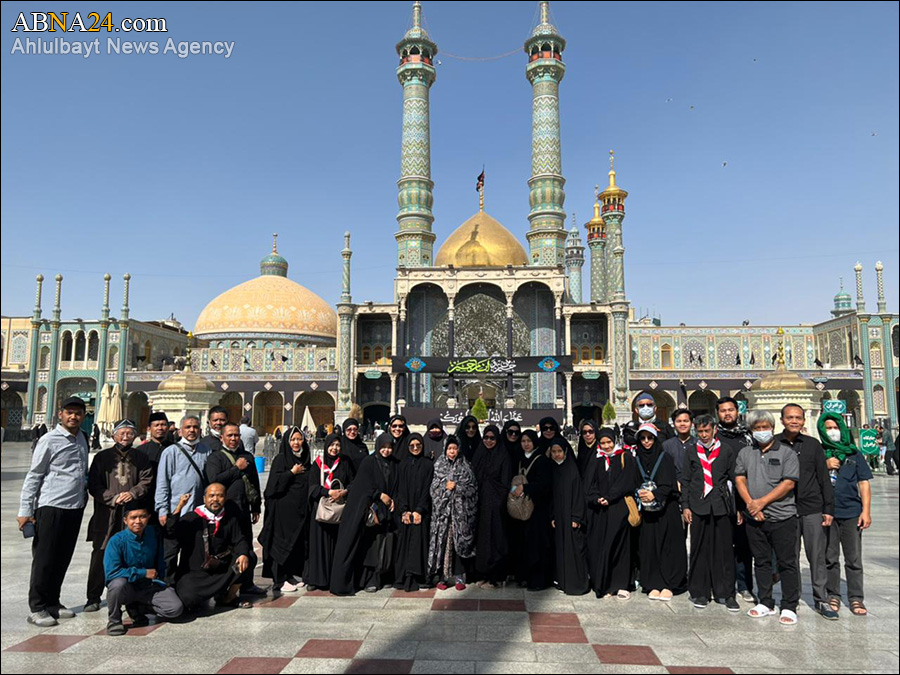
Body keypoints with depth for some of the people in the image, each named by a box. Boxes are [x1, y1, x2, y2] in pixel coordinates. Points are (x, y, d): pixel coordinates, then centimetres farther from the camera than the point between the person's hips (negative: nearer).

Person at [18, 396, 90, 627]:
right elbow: (33, 476, -8)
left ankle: (52, 602, 25)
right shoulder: (49, 440, -8)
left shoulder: (82, 439, 11)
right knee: (44, 558, 1)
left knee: (63, 558, 13)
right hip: (51, 507, -6)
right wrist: (25, 511, -10)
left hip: (76, 507, 6)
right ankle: (37, 608, 11)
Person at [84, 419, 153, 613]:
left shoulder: (141, 458, 12)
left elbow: (147, 481, 4)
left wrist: (132, 493, -13)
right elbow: (94, 485, 2)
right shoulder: (102, 457, 9)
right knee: (101, 555, 1)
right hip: (106, 515, 0)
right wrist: (113, 498, -11)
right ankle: (93, 597, 12)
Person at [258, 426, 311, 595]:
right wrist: (292, 472, -13)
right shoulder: (281, 459, -6)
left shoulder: (304, 460, 12)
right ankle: (279, 580, 5)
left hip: (300, 509, 6)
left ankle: (292, 575, 21)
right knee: (282, 542, -2)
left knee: (298, 542, 9)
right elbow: (275, 483, -16)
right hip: (283, 509, -6)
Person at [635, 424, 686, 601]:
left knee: (667, 545, -2)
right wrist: (640, 494, -9)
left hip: (666, 509, -3)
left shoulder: (665, 458, -1)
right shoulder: (637, 460, 10)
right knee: (649, 546, 3)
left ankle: (668, 585, 5)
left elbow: (669, 484, -9)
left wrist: (655, 495, -23)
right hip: (647, 510, 3)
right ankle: (654, 584, 9)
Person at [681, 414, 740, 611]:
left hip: (722, 506, -1)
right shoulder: (691, 453, 10)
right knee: (699, 550, 6)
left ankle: (726, 593, 13)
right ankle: (699, 593, 15)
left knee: (724, 550, 1)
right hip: (698, 506, 1)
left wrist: (739, 508, 3)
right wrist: (685, 506, 3)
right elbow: (685, 482, 10)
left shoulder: (727, 451, 8)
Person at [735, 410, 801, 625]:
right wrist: (750, 504, -9)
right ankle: (766, 603, 23)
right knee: (761, 561, 12)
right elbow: (740, 480, 5)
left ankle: (789, 607, 12)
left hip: (782, 517, -4)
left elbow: (789, 483, -10)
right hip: (754, 518, 4)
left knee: (787, 563, 2)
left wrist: (762, 501, -13)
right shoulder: (745, 453, 10)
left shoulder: (786, 452, -1)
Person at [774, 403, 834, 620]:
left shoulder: (813, 445, 4)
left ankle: (821, 600, 18)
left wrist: (829, 509, 2)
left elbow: (824, 478, 6)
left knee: (817, 557, 6)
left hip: (813, 510, 1)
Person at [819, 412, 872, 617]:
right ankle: (832, 596, 20)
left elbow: (864, 482, 5)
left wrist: (866, 510, -2)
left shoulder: (854, 453, 7)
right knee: (830, 558, 9)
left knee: (854, 559, 6)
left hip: (852, 512, 0)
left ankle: (856, 598, 18)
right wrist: (824, 467, -13)